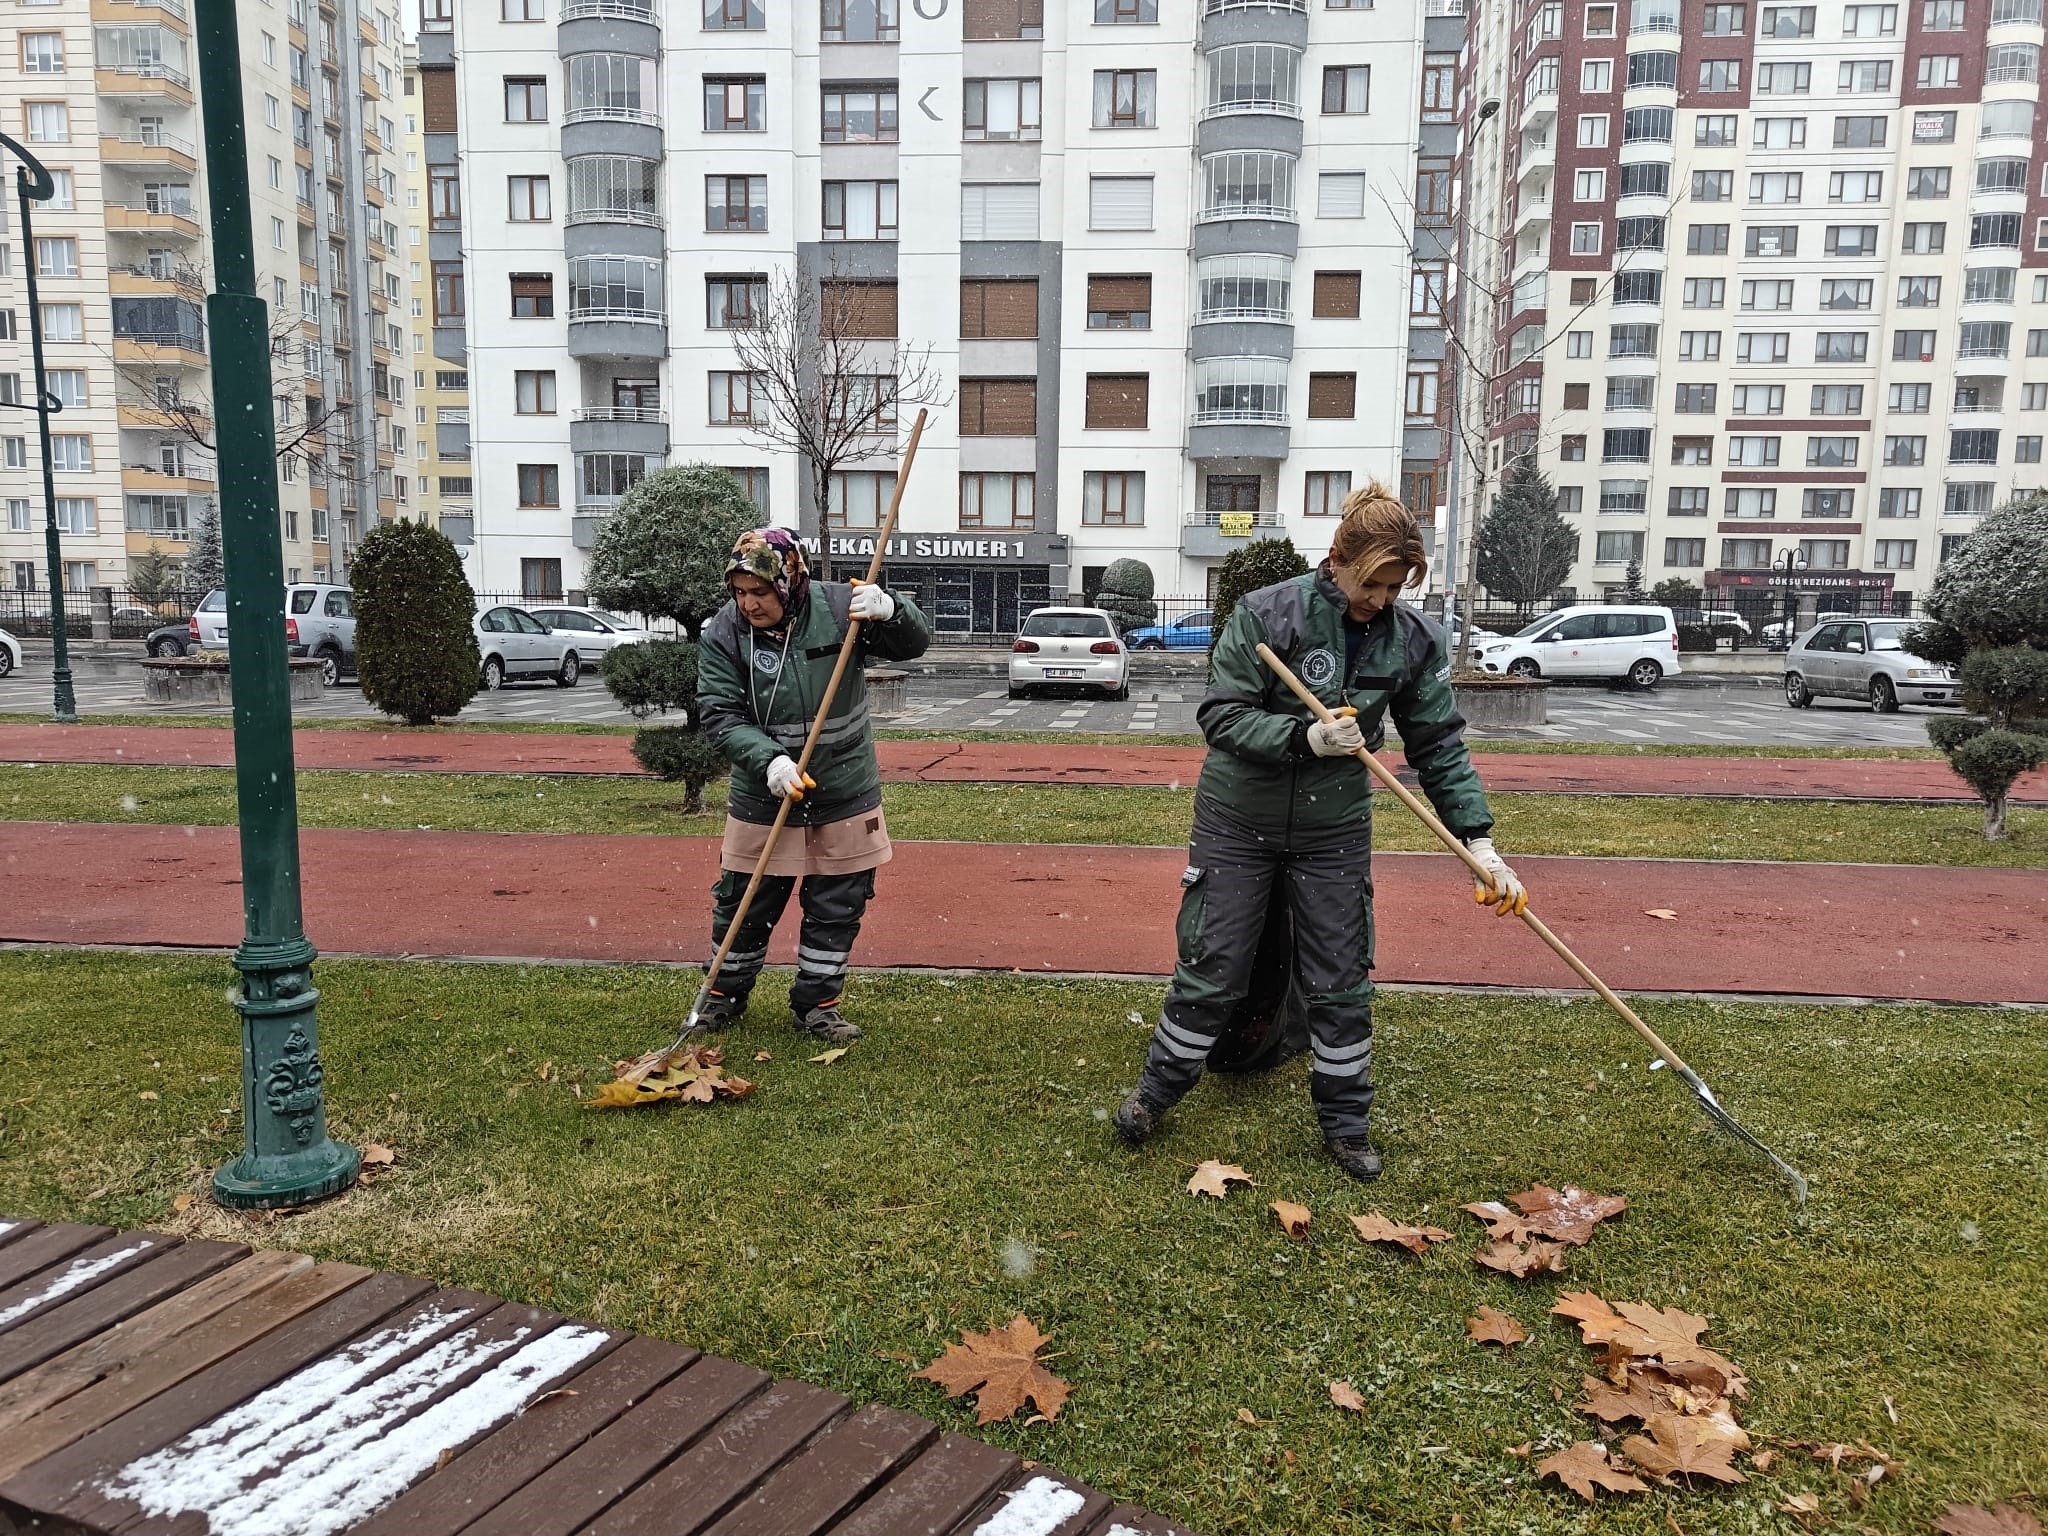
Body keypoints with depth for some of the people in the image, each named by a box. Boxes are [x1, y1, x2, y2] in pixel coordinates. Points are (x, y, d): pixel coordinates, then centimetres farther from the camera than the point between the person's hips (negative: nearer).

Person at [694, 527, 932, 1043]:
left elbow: (914, 642, -6)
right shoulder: (723, 635, -11)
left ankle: (817, 1003, 27)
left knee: (837, 908, 10)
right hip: (763, 799, 0)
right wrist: (770, 760, -29)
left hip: (846, 797, 1)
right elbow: (721, 715, -13)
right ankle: (726, 994, 33)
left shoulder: (839, 606, -11)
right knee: (744, 904, 11)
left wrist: (889, 611, -29)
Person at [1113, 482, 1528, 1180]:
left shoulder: (1413, 640, -6)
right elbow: (1220, 715, -17)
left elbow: (1439, 746, -1)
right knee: (1211, 968, 6)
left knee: (1341, 984, 8)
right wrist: (1306, 737, -31)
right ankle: (1159, 1086, 29)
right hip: (1238, 819, -2)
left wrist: (1479, 843, -8)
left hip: (1335, 831, 3)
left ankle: (1344, 1122, 26)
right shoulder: (1267, 613, -17)